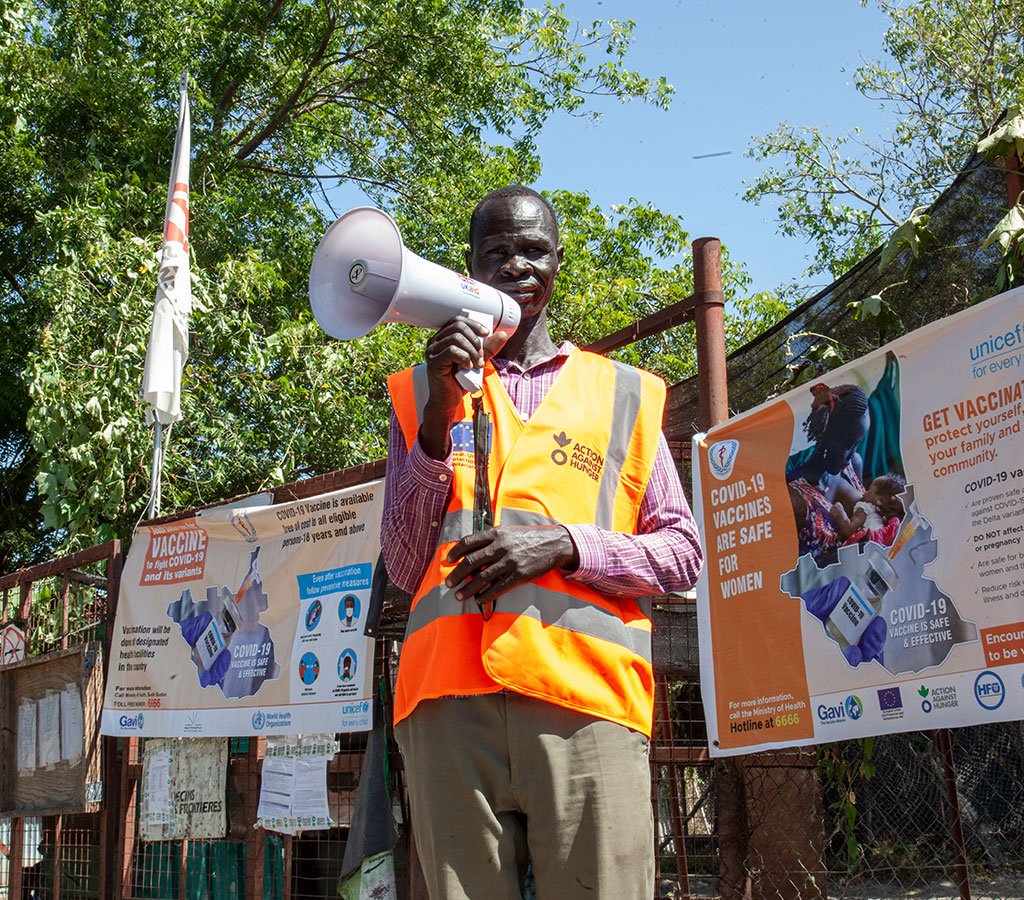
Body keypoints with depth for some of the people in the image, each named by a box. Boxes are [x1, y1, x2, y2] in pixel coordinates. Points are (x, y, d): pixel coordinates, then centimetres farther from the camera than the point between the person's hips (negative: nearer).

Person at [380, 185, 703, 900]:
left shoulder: (622, 393, 18)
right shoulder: (423, 394, 19)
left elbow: (683, 554, 12)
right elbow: (404, 568, 10)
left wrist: (566, 545, -7)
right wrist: (439, 419, -2)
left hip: (585, 691, 0)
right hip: (450, 695, 1)